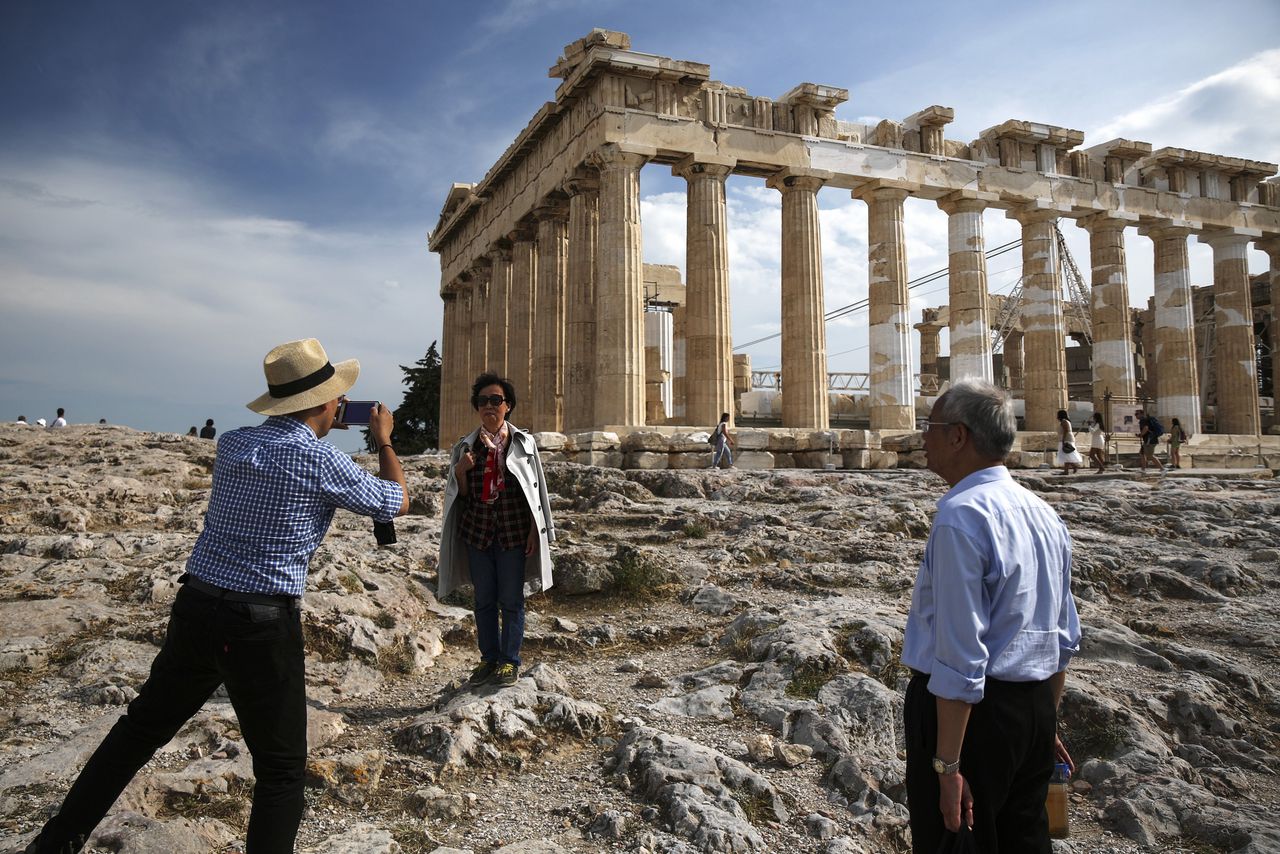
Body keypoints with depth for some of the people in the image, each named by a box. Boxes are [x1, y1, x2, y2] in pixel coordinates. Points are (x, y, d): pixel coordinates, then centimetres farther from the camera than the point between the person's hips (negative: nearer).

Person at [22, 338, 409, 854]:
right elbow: (396, 504, 2)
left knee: (143, 726, 25)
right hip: (261, 624, -6)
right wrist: (384, 440, 16)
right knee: (281, 768, 7)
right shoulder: (320, 460, -13)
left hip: (195, 608, 7)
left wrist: (317, 429, 29)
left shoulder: (231, 443, 6)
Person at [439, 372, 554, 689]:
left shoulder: (524, 443, 0)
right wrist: (460, 472, -12)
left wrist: (534, 531, -3)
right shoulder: (466, 446, 5)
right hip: (477, 531, 3)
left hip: (513, 531, -2)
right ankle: (489, 658, 23)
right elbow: (460, 495, 9)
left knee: (511, 600, 4)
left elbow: (535, 490, 2)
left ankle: (509, 661, 16)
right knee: (484, 599, 11)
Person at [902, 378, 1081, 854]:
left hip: (966, 709, -8)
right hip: (1036, 709, 9)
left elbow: (961, 657, -23)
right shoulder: (1044, 514, 7)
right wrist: (1046, 723, 25)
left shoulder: (961, 515, -21)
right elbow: (1065, 640, 15)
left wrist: (947, 765, -18)